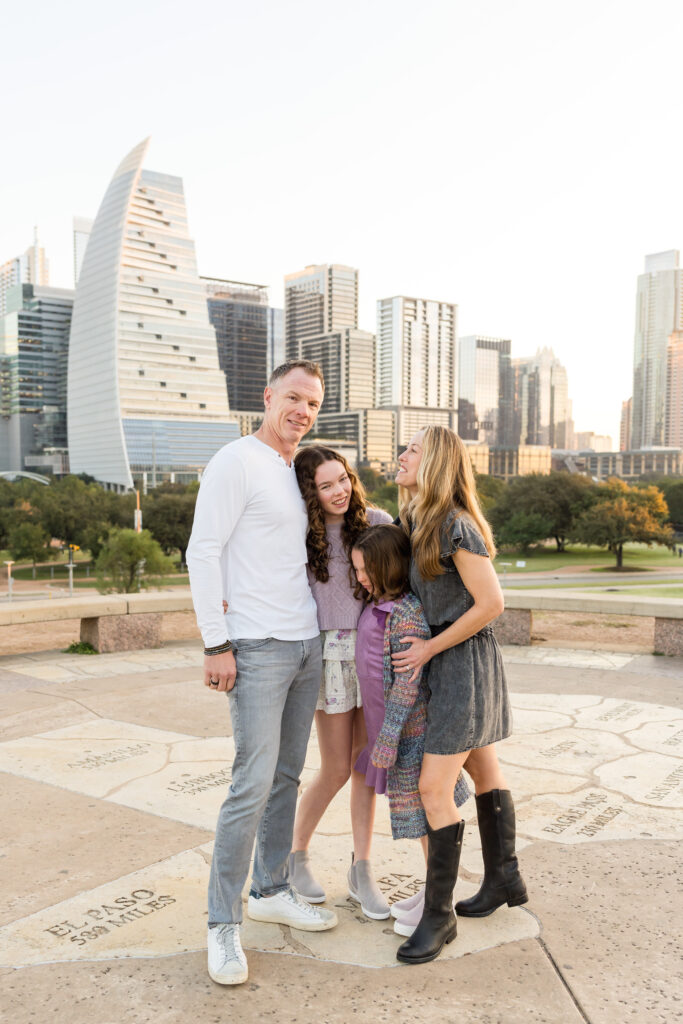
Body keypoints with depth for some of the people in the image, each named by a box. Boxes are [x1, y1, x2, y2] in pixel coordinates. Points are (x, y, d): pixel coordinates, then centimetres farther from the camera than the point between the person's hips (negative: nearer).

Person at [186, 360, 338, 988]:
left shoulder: (300, 471, 15)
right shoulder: (236, 462, -9)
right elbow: (203, 552, -13)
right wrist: (216, 643, -16)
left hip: (307, 644, 8)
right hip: (257, 648, -8)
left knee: (287, 776, 14)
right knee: (254, 784, -7)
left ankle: (271, 890, 29)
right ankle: (223, 924, 7)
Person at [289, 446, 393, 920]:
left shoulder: (376, 521, -2)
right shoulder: (301, 535, -7)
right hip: (331, 652, -2)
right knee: (336, 770, 3)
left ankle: (362, 872, 21)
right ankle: (296, 855, 28)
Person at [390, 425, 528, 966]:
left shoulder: (456, 525, -22)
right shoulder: (415, 522, 5)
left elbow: (491, 603, -21)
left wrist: (429, 648, -17)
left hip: (464, 658, -9)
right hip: (443, 657, 9)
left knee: (434, 788, -7)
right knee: (483, 770, 20)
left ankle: (438, 915, 6)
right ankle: (505, 879, 37)